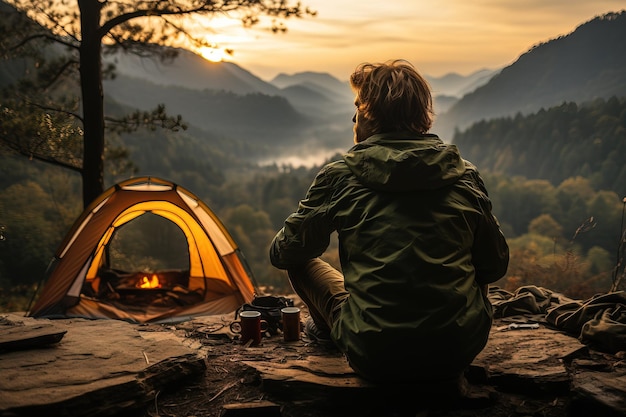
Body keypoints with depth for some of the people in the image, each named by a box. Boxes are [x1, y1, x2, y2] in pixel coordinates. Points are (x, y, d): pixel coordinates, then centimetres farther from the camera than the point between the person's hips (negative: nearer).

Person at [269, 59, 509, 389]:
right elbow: (495, 268, 12)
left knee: (299, 261, 17)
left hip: (375, 359, -2)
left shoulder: (340, 177, -6)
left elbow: (283, 255, 5)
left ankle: (327, 327, 40)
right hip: (460, 354, 3)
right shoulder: (465, 176, 2)